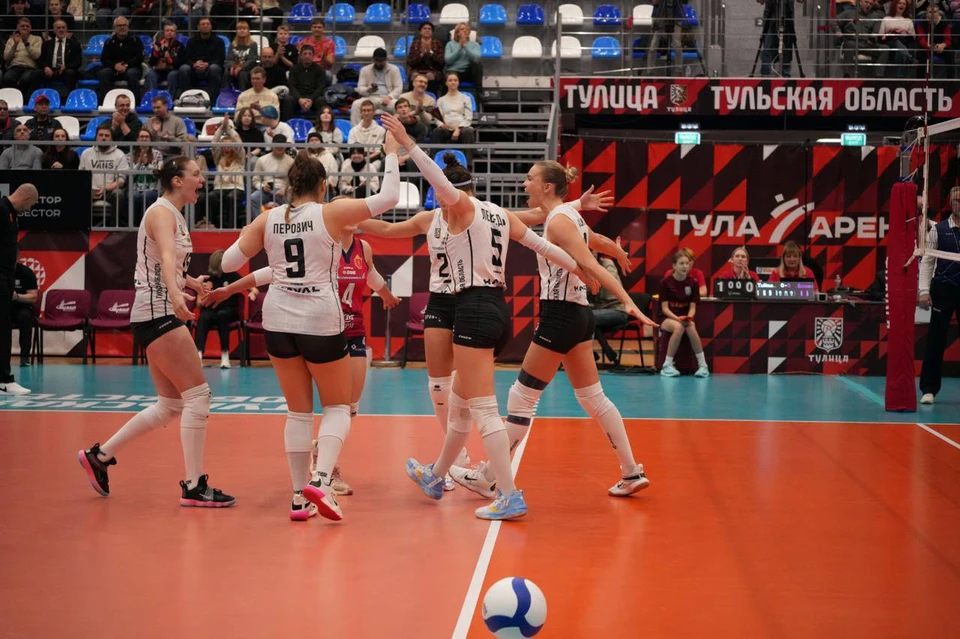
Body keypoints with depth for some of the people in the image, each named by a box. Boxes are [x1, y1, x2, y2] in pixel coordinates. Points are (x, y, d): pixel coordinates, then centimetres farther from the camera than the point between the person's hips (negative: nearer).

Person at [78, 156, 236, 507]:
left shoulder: (173, 214, 16)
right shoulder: (162, 212, -12)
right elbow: (166, 256, -33)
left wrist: (191, 283, 43)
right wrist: (176, 295, -50)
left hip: (161, 315, 10)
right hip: (157, 313, -10)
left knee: (170, 406, 11)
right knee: (198, 394, -10)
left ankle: (99, 455, 22)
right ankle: (194, 486, -6)